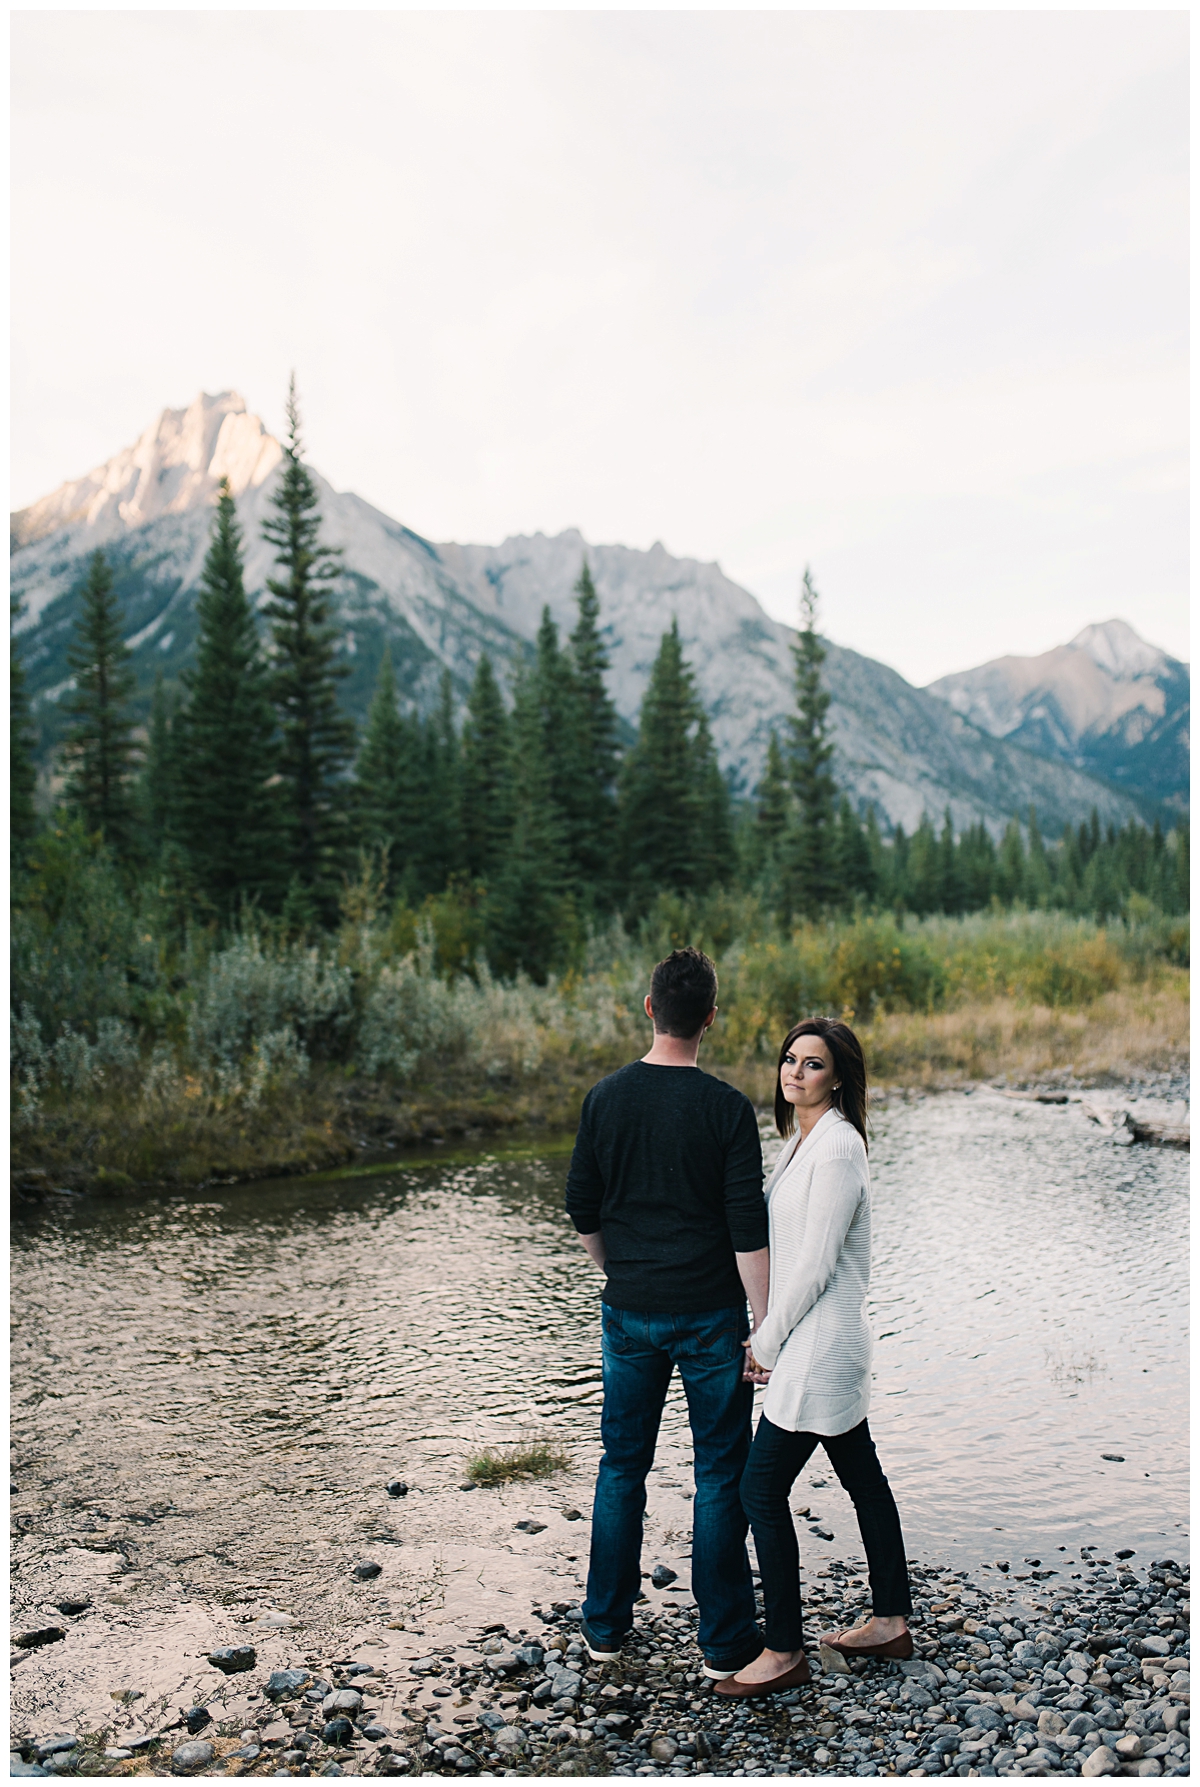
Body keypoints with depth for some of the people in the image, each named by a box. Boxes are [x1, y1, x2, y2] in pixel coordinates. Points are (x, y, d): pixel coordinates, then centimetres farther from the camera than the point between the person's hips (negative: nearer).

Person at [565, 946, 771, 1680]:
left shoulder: (607, 1098, -3)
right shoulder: (727, 1109, -13)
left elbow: (583, 1212, 5)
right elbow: (748, 1233, -14)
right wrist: (763, 1326, -7)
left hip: (629, 1313, 3)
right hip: (709, 1317, -3)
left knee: (623, 1465, 16)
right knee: (721, 1474, 9)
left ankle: (606, 1624, 27)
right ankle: (725, 1640, 17)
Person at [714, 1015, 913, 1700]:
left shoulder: (837, 1148, -20)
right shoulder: (805, 1139, 10)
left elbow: (815, 1264, -21)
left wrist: (767, 1342, -12)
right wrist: (770, 1332, 13)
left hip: (819, 1346, -10)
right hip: (830, 1342, 10)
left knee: (762, 1488, -4)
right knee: (862, 1477, 18)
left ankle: (785, 1651, 8)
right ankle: (892, 1621, 32)